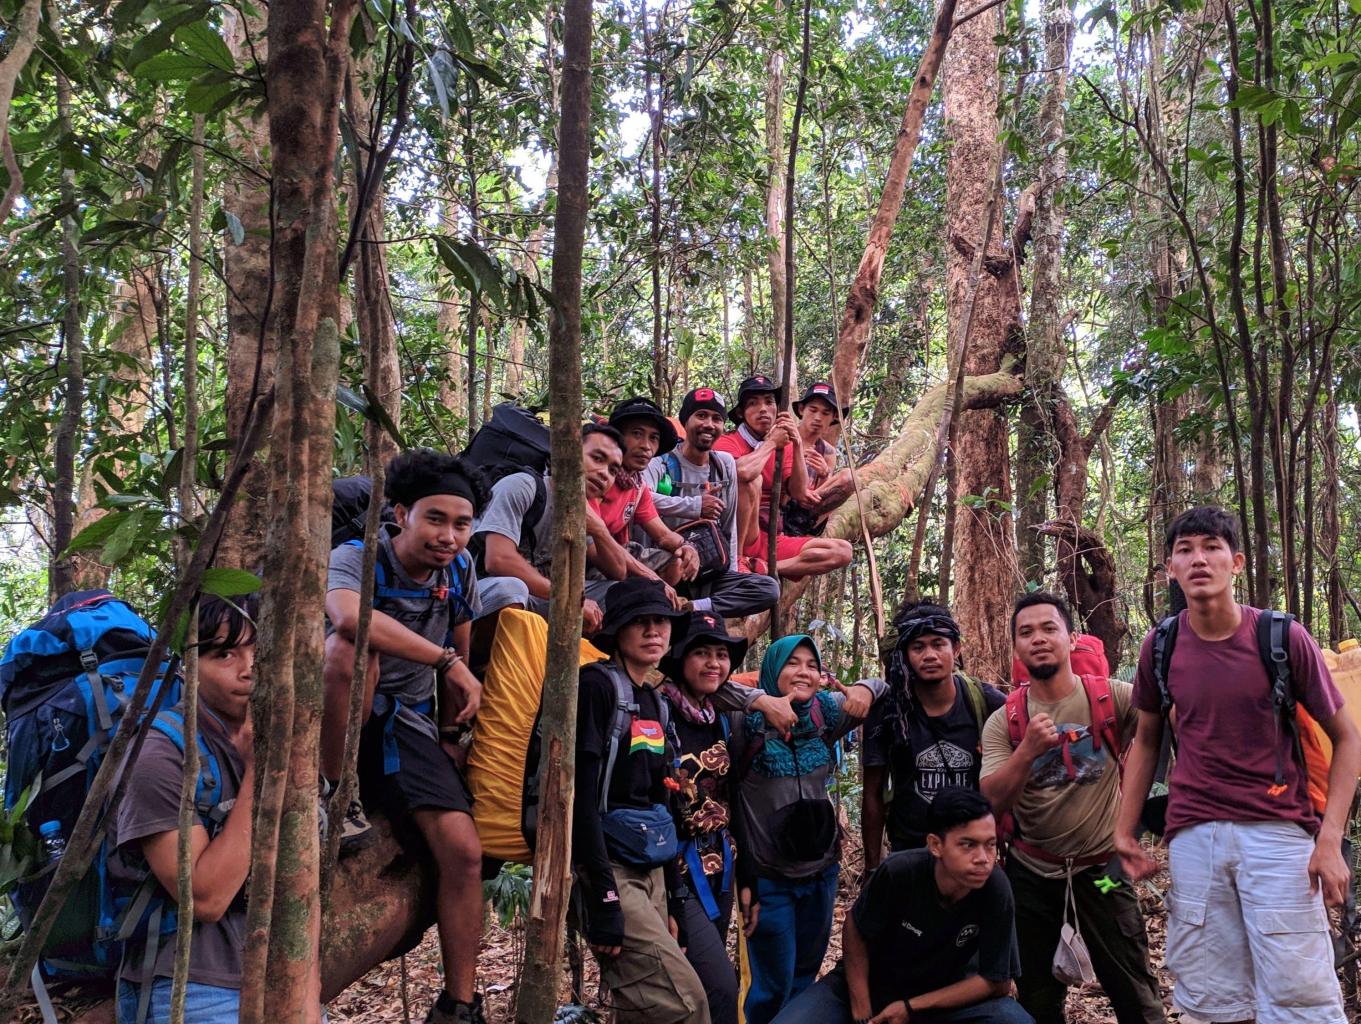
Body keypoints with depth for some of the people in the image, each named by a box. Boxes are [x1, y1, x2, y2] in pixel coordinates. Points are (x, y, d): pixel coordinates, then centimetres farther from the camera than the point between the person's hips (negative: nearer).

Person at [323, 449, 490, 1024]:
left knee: (463, 851, -13)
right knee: (351, 647, -37)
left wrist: (454, 732, 12)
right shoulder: (356, 558, -17)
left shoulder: (459, 570, 1)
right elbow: (348, 614, -41)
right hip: (345, 717, -4)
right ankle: (334, 796, -18)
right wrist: (446, 661, -36)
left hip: (410, 723, 4)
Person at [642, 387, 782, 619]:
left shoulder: (725, 464, 14)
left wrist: (732, 573, 12)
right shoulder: (663, 461, -3)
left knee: (769, 588, -17)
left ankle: (692, 608, -26)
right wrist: (695, 505, -20)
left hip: (712, 572, 5)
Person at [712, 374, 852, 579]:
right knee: (752, 479, -29)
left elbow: (800, 493, 3)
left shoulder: (784, 447, 15)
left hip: (774, 540, 6)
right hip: (740, 538, -6)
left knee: (842, 551, -9)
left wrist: (797, 445, -6)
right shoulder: (728, 443, -5)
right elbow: (744, 472, -29)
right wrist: (771, 442, -12)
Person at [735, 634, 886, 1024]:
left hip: (821, 871, 5)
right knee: (772, 987, 2)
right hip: (767, 876, -5)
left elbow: (883, 687, 9)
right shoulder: (748, 721, -13)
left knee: (804, 979, 19)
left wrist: (864, 689, -12)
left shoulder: (826, 713, 0)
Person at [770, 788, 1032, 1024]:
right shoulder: (897, 873, -29)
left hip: (945, 992, 1)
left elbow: (998, 983, -16)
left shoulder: (995, 888, -26)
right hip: (869, 983, -1)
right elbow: (854, 931, -11)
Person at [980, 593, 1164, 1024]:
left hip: (1101, 864, -2)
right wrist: (1028, 751, -30)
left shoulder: (1111, 698, -10)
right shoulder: (1004, 721, -6)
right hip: (1030, 871, 2)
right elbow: (992, 802, -15)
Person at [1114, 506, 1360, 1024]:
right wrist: (1125, 831, 9)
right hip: (1192, 834, 3)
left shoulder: (1283, 638, -7)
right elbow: (1147, 739, 14)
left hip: (1278, 830, -3)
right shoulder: (1161, 647, 1)